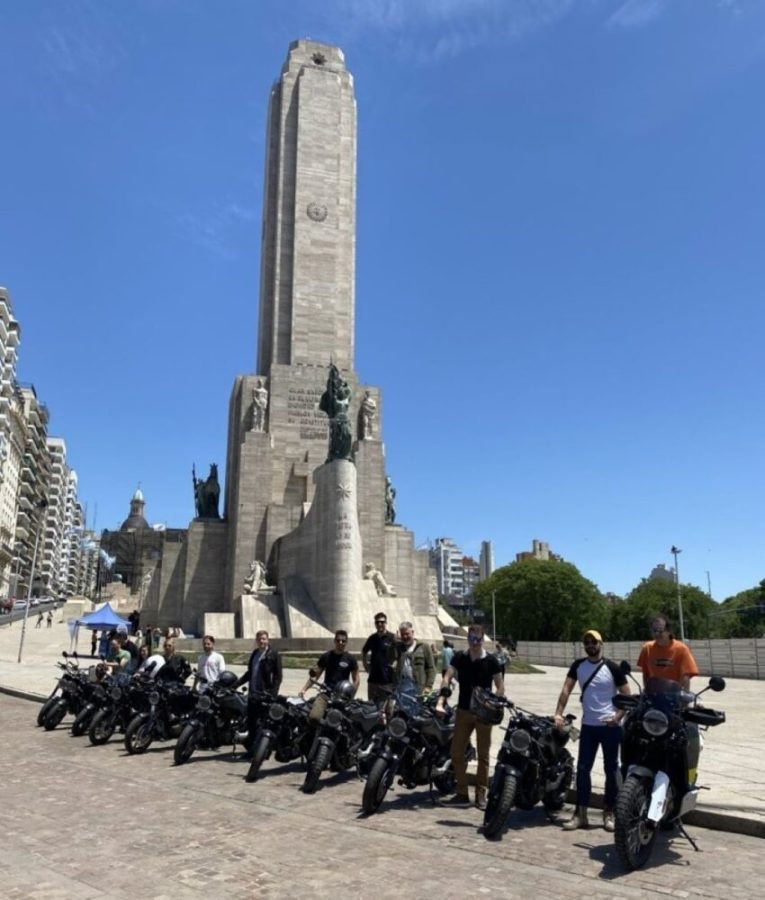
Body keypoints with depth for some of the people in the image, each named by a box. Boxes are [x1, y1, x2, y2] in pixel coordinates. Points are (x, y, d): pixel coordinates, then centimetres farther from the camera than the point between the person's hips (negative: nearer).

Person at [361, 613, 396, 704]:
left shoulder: (393, 638, -7)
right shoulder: (372, 638, 10)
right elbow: (364, 652, 27)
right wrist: (366, 665, 17)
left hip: (388, 680, -5)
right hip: (373, 679, 5)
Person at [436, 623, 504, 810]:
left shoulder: (490, 660, -4)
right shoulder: (459, 658, 1)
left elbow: (500, 687, -3)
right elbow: (448, 678, -8)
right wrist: (440, 702, -21)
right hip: (463, 710, 3)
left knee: (483, 755, 5)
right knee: (456, 752, 3)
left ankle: (480, 795, 15)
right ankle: (462, 794, 15)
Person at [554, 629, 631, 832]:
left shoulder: (612, 667, -6)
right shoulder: (578, 665, 3)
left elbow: (627, 695, -4)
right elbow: (566, 689, -3)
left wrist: (618, 716, -18)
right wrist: (558, 714, -15)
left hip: (610, 726, -3)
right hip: (588, 725, 3)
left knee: (611, 770, 6)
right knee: (583, 769, 4)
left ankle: (609, 813, 17)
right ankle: (580, 814, 11)